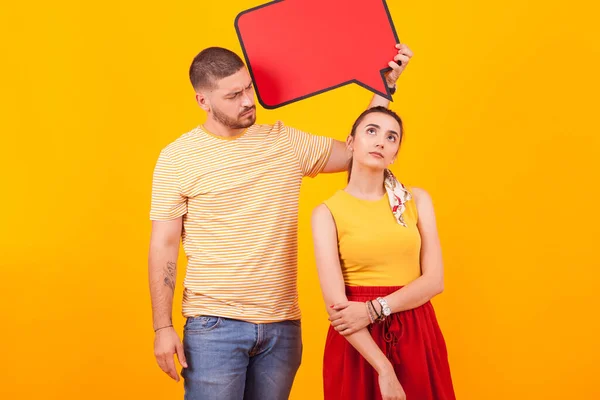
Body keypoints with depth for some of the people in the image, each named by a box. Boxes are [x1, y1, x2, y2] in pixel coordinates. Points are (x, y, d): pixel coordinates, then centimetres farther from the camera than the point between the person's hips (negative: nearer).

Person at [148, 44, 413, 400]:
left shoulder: (285, 142, 7)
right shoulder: (177, 159, -3)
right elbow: (163, 245, -2)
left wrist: (386, 86, 7)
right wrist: (163, 327, -8)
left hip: (283, 326, 3)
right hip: (214, 326, -3)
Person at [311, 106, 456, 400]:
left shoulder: (417, 199, 4)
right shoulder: (327, 212, -4)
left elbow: (434, 280, -2)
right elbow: (336, 304, -12)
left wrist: (374, 310, -15)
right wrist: (384, 370, -19)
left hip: (417, 337, 2)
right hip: (358, 343, -2)